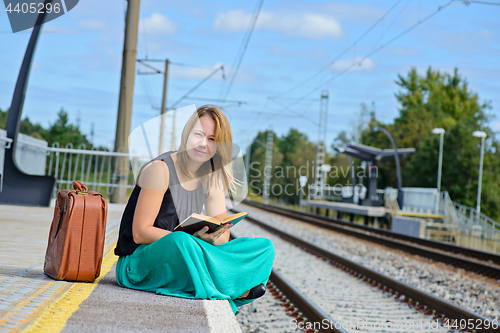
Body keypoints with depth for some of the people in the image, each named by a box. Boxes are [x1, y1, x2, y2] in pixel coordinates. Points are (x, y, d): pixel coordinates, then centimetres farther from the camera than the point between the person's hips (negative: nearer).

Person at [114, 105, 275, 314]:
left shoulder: (212, 179, 6)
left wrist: (215, 237, -21)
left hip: (182, 260, 7)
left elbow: (223, 235, 5)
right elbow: (140, 233, -18)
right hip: (138, 262, -7)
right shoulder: (160, 169, -14)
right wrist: (194, 238, -29)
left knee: (264, 248, -3)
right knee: (180, 241, -41)